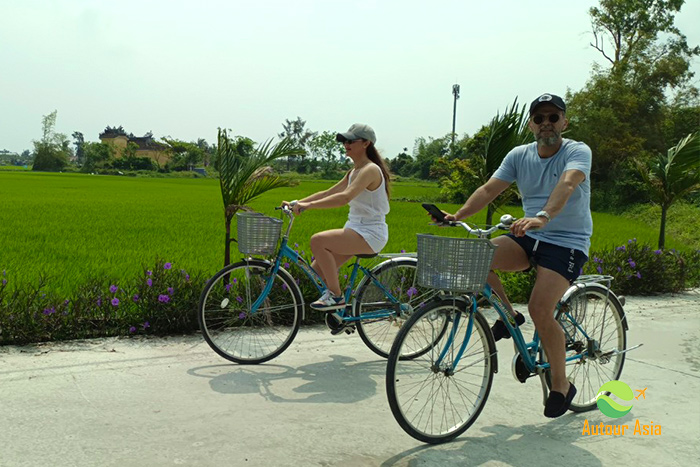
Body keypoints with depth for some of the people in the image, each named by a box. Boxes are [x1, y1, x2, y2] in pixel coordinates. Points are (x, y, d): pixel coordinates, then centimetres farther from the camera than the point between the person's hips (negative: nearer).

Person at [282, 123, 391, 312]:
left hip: (370, 234, -9)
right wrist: (297, 203, 4)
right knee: (317, 270, 1)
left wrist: (308, 205, -36)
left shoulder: (370, 170, -15)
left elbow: (345, 197, -30)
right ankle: (339, 311, 16)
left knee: (318, 240, -25)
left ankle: (336, 296, -16)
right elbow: (327, 193, 14)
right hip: (355, 230, 9)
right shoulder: (354, 172, 16)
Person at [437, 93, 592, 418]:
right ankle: (508, 315, 4)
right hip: (529, 236, 5)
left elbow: (567, 184, -30)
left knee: (540, 309, -22)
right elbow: (489, 189, -6)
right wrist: (458, 215, -24)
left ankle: (561, 385, 2)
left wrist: (543, 216, -50)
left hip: (567, 242, -5)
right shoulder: (519, 156, 5)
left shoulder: (578, 152, -9)